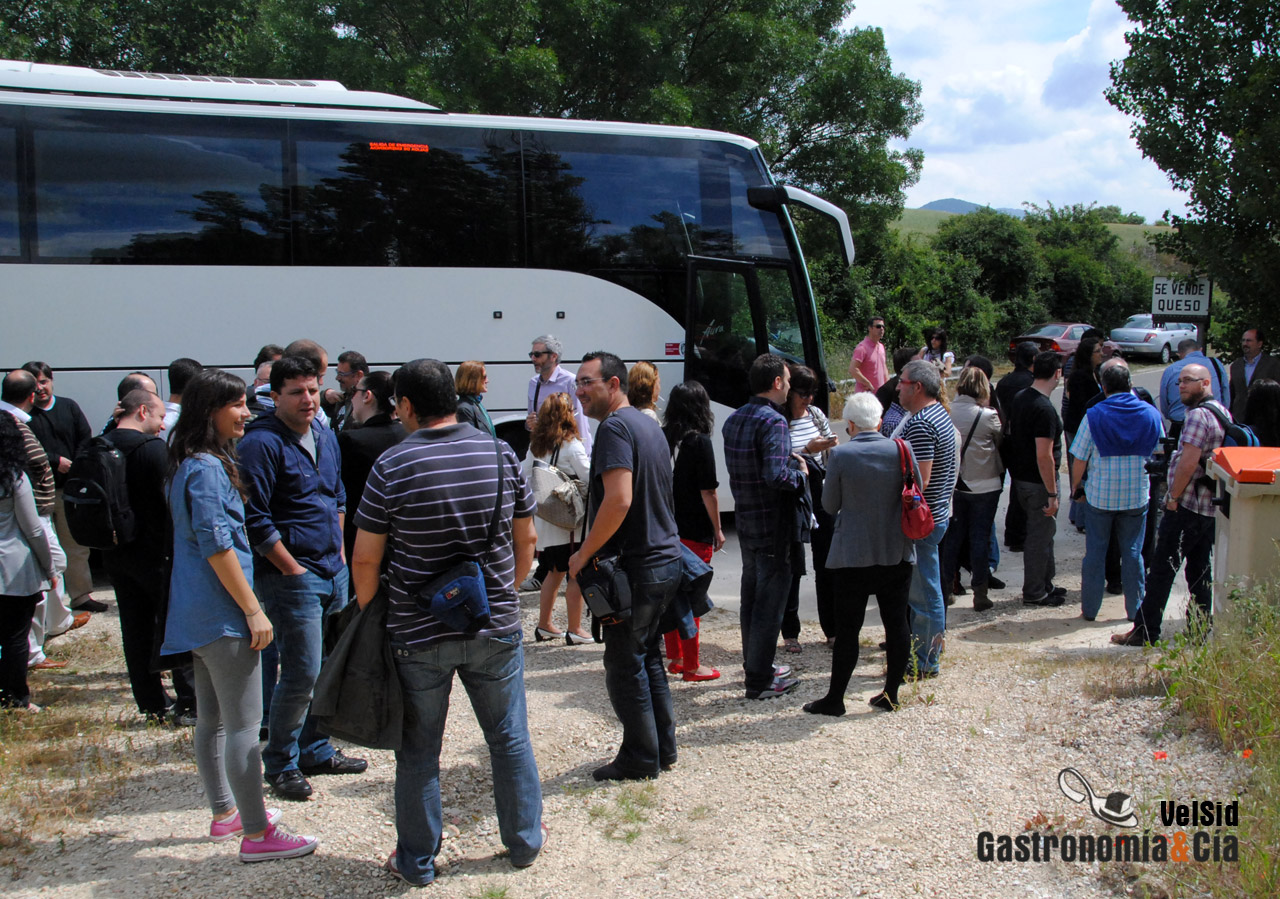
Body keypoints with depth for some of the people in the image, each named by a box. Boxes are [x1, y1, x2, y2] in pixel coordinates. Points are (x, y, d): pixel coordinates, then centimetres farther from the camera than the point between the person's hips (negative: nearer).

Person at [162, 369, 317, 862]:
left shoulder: (196, 465, 14)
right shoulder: (208, 469, -18)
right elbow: (217, 546, -22)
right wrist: (253, 610, -18)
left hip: (200, 614, 11)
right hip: (223, 616, -11)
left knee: (213, 718, 18)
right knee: (244, 724, -5)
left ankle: (224, 812, 31)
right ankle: (256, 834, 1)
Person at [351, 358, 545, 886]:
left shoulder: (391, 467, -14)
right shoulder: (501, 455, -3)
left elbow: (366, 559, -10)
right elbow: (526, 540, 6)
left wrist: (368, 615, 6)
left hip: (417, 637, -2)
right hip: (495, 627, 3)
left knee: (419, 752, 12)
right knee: (509, 738, 17)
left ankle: (417, 862, 25)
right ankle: (525, 841, 30)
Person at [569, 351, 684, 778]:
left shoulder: (615, 427, -16)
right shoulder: (648, 424, 14)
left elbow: (618, 500, -27)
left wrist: (583, 554, -17)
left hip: (636, 567, -9)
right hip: (667, 559, 9)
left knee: (624, 664, 2)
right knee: (649, 657, 18)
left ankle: (640, 759, 11)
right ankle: (663, 749, 25)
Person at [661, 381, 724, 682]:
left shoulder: (660, 438, 1)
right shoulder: (699, 441, -14)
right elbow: (708, 491, -13)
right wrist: (717, 529, -4)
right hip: (695, 531, -5)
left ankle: (674, 657, 25)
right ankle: (691, 666, 9)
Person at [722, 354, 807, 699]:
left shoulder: (734, 420, 8)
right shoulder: (773, 421, -19)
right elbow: (776, 475, -30)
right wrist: (801, 474, -10)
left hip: (746, 523, 9)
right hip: (773, 527, -9)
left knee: (751, 597, 19)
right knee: (770, 603, 0)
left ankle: (755, 664, 32)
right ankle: (760, 680, 7)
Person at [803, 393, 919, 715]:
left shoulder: (840, 455, -12)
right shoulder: (901, 450, -4)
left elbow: (830, 506, -3)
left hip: (854, 554, -3)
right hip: (897, 553, 3)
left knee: (847, 628, 4)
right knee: (896, 622, 12)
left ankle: (835, 698, 11)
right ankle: (891, 693, 20)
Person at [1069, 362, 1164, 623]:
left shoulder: (1094, 416, -10)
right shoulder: (1151, 415, -1)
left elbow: (1079, 459, -8)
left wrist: (1075, 486, 7)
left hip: (1099, 495, -2)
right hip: (1137, 496, 2)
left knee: (1095, 552, 8)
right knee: (1133, 552, 11)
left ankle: (1089, 608, 15)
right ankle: (1135, 609, 18)